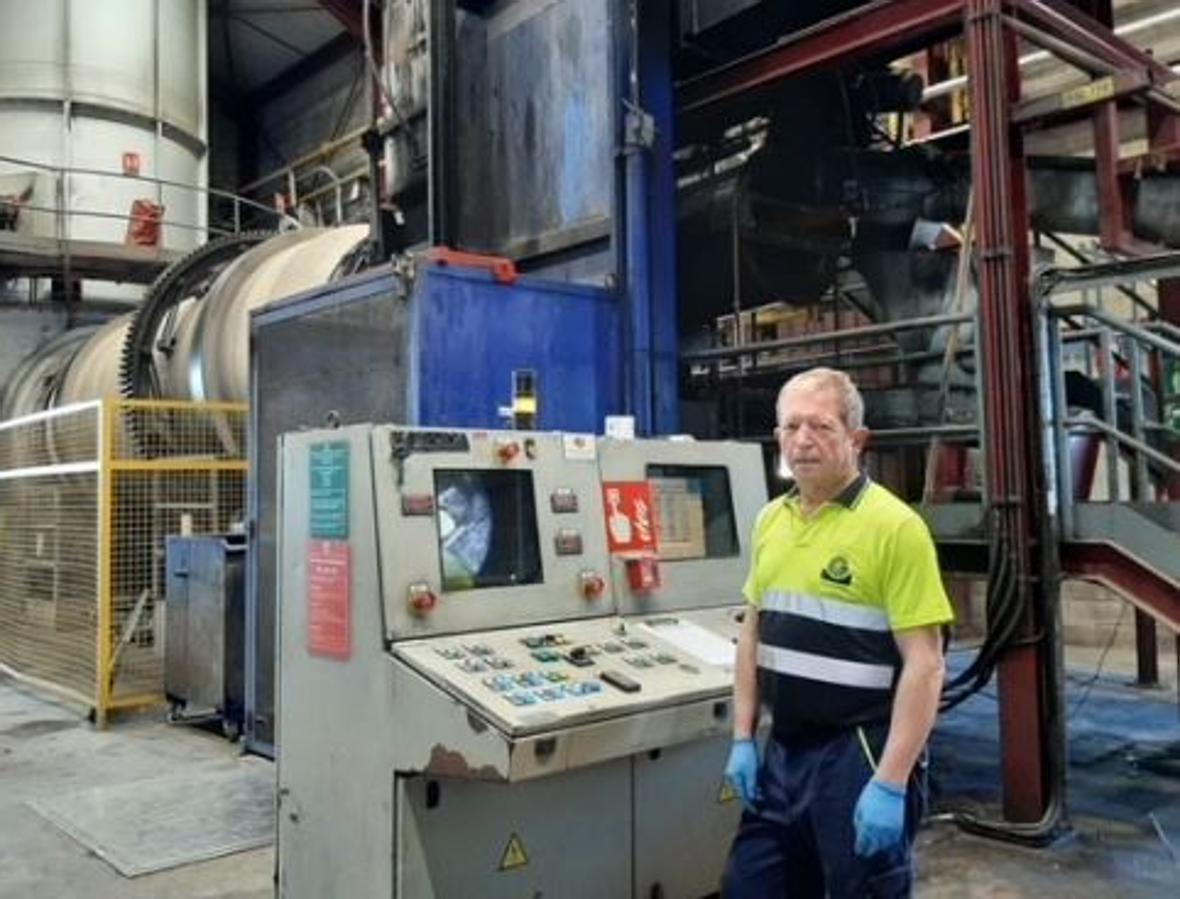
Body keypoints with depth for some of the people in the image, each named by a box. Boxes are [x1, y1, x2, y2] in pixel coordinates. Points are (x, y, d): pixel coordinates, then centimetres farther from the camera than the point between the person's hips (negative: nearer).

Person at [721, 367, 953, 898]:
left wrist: (890, 785, -19)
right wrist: (743, 739, 9)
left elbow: (924, 665, -16)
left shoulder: (894, 527, -14)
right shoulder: (770, 520, 7)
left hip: (861, 754, -6)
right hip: (784, 750, 6)